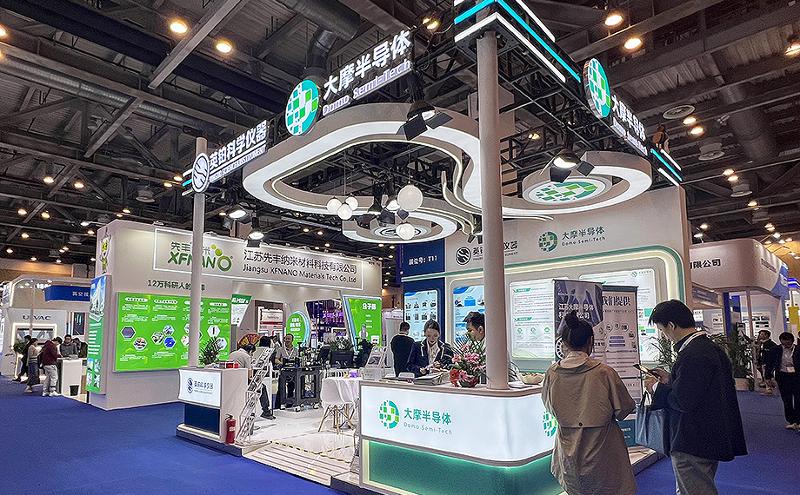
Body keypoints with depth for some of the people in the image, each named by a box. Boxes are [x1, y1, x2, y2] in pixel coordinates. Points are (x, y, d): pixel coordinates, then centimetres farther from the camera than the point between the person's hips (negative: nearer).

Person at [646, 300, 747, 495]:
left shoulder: (692, 355, -24)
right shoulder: (711, 347, 7)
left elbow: (683, 402, -25)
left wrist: (657, 388, -10)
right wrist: (670, 380, 9)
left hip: (693, 445, -10)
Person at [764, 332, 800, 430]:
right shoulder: (775, 350, -1)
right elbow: (768, 363, 6)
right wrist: (769, 376, 3)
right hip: (782, 377, 2)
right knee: (787, 400, 9)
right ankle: (790, 421, 20)